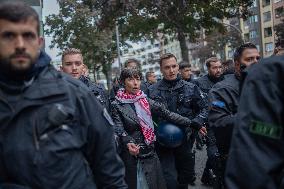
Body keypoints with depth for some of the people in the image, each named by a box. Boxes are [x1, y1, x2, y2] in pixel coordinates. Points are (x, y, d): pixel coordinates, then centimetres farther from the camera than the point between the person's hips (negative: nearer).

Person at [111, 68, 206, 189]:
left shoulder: (146, 101, 5)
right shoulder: (116, 105, -5)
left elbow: (167, 114, 2)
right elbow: (119, 131, -13)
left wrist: (191, 123, -5)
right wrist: (128, 143, -33)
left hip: (150, 153, 3)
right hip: (131, 156, -3)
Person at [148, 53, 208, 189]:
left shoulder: (191, 88, 3)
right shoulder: (152, 91, -2)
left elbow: (203, 110, 7)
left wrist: (194, 124, -10)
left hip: (185, 141, 3)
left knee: (186, 178, 16)